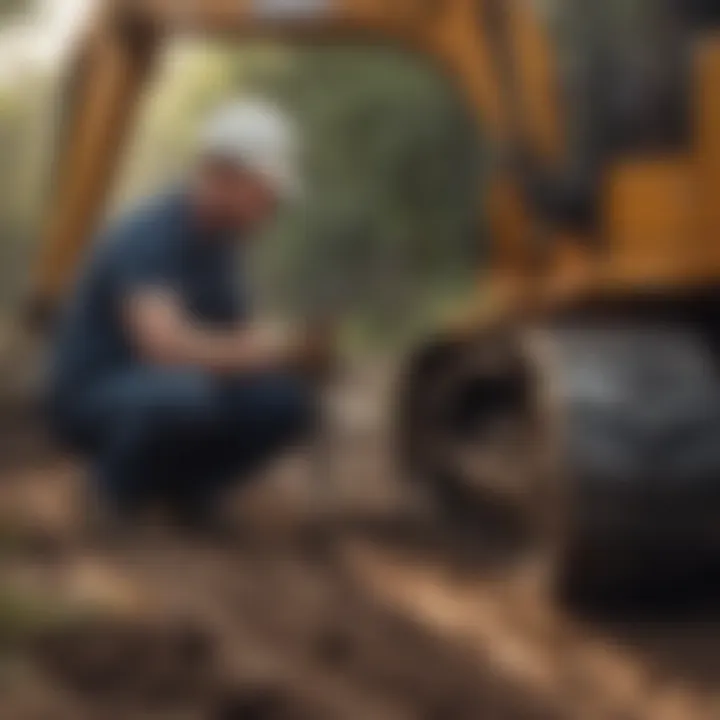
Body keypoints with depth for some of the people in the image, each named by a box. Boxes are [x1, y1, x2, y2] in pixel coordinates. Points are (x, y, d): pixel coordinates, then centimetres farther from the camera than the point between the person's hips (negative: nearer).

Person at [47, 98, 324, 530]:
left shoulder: (219, 239, 3)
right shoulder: (148, 237, -24)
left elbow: (237, 336, 12)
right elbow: (163, 342, -40)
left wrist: (297, 351, -9)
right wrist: (265, 354, -41)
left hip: (171, 386, 7)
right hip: (93, 396, -7)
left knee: (289, 400, -14)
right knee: (183, 392, -39)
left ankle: (183, 479, 6)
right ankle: (119, 483, -9)